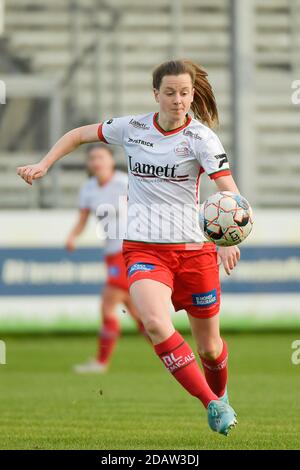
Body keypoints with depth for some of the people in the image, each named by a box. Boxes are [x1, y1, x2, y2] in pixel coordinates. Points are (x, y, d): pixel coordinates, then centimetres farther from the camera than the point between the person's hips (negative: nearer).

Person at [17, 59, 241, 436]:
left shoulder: (200, 137, -8)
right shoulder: (131, 128, 2)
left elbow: (230, 195, -17)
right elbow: (79, 135, 19)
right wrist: (43, 165, 8)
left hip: (193, 249, -1)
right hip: (142, 247, 1)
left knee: (209, 347, 9)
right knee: (156, 323, -28)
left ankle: (220, 396, 43)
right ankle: (212, 405, -22)